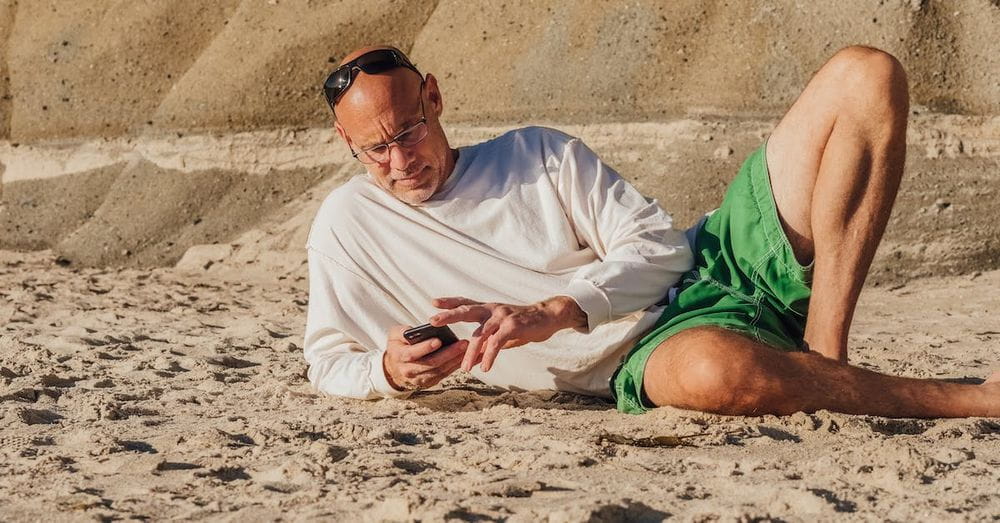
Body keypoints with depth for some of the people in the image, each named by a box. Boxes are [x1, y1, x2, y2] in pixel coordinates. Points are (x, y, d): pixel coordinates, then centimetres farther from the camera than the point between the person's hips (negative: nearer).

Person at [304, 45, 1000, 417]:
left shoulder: (540, 153, 12)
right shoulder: (349, 226, 9)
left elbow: (658, 246, 3)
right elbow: (328, 364, 14)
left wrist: (555, 313, -14)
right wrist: (389, 371, -11)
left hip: (715, 267, 5)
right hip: (643, 356, -4)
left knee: (866, 78, -11)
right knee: (715, 369, -48)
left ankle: (824, 363, -21)